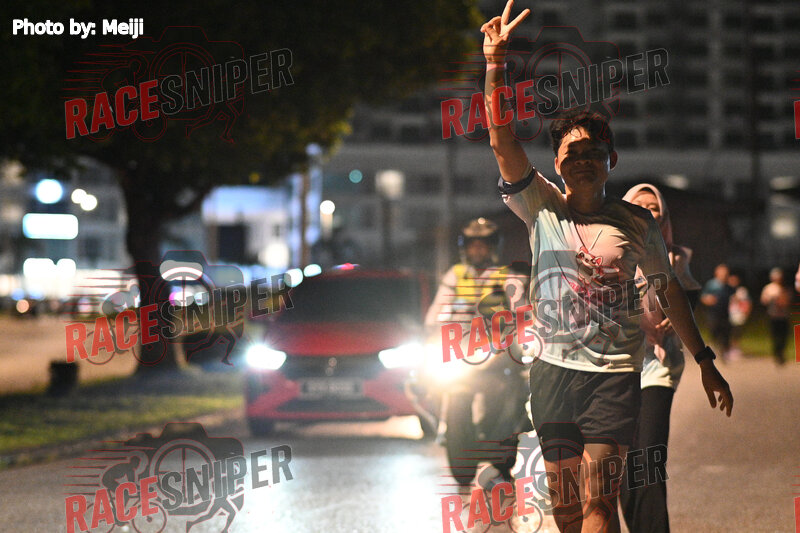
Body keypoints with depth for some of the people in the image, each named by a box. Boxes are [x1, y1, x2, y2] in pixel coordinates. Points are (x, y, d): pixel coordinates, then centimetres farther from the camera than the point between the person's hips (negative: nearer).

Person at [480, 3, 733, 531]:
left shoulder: (635, 222, 5)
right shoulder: (543, 207, 5)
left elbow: (670, 290, 13)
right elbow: (503, 140, -4)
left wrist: (706, 362, 13)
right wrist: (496, 62, -13)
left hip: (615, 374, -2)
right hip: (553, 370, 2)